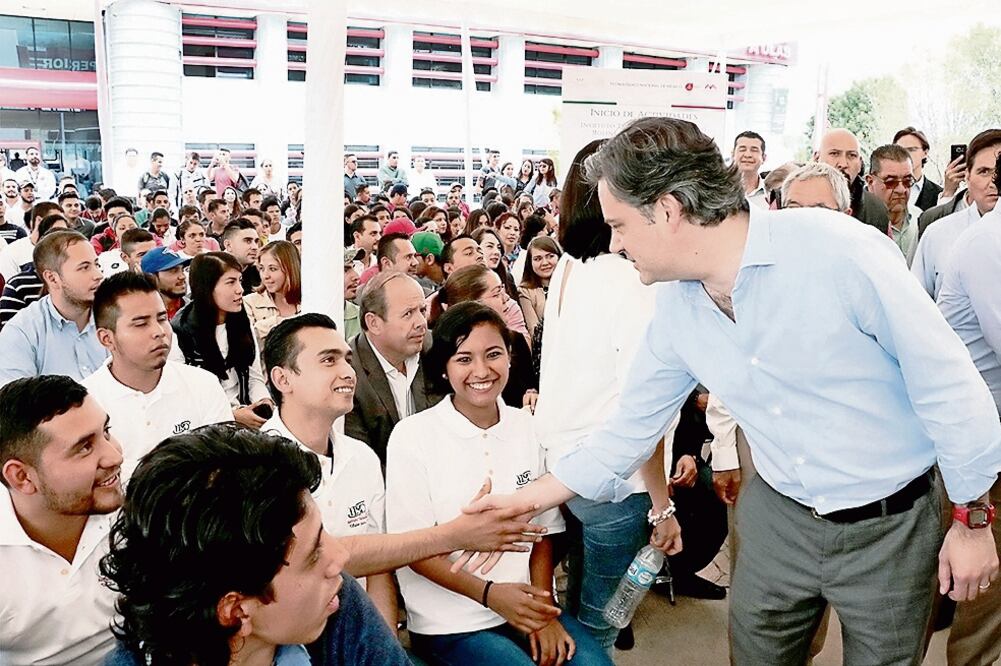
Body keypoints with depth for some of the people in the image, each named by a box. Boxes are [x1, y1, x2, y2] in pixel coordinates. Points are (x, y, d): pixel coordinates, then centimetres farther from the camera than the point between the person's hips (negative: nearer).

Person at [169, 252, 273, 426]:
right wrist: (233, 415, -19)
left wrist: (265, 402, -10)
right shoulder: (179, 334, -7)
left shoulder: (243, 324, 9)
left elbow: (255, 378, 11)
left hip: (247, 414, 5)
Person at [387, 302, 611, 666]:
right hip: (450, 624, -3)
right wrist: (489, 593, -18)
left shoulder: (528, 428, 3)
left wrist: (544, 609, -5)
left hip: (525, 605, 3)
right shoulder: (412, 436, -8)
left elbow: (542, 529, 8)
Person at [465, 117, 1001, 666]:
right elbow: (629, 429, 5)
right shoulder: (674, 308, -5)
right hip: (778, 513, 5)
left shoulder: (835, 249, -24)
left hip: (889, 524, -4)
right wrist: (524, 500, 5)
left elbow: (946, 381, -16)